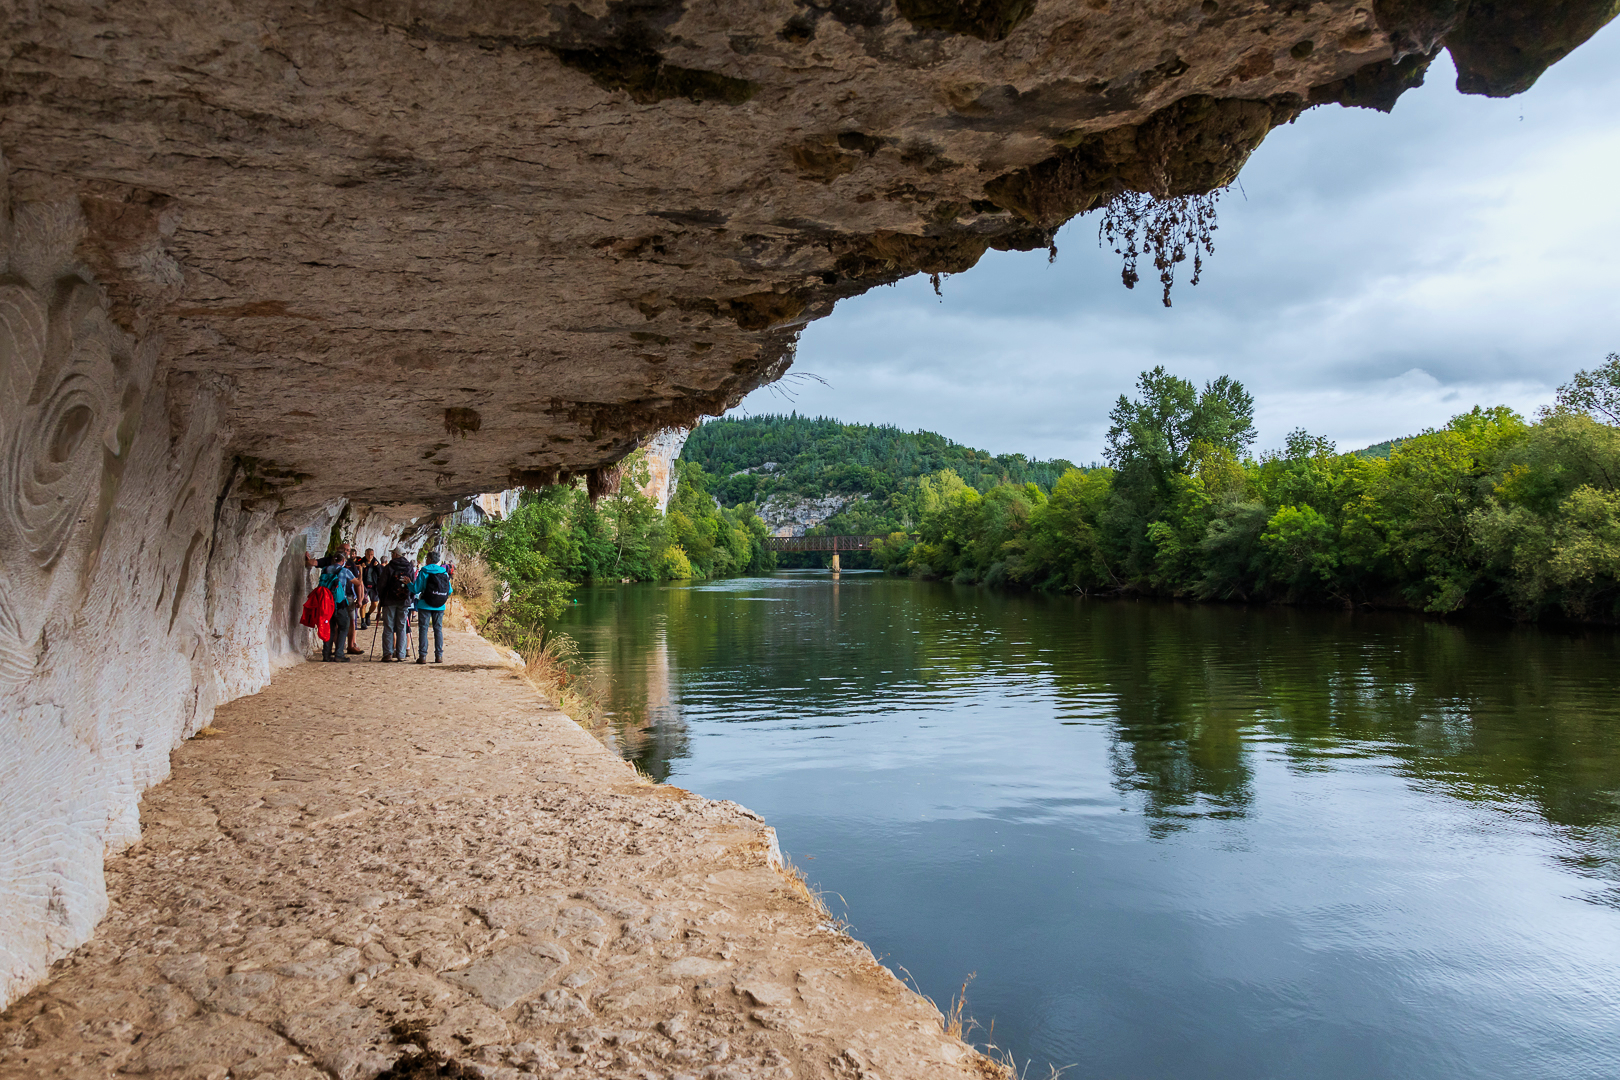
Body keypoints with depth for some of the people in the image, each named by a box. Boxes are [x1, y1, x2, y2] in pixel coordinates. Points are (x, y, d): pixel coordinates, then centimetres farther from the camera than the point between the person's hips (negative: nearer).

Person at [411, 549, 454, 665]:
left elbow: (416, 589, -9)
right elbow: (449, 591, 6)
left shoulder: (424, 572, -7)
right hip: (439, 607, 3)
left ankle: (422, 656, -1)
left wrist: (409, 583, 9)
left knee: (423, 629, 2)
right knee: (438, 629, 9)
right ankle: (439, 656, 7)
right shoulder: (444, 573, 3)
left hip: (425, 606, -3)